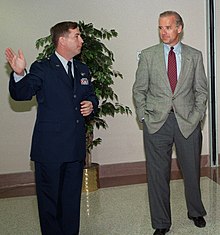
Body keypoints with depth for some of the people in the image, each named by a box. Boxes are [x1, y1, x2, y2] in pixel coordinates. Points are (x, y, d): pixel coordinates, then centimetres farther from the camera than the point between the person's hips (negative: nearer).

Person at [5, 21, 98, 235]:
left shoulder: (82, 70, 14)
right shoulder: (42, 69, -6)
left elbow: (91, 96, 24)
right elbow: (21, 94, -17)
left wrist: (91, 105, 1)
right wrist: (19, 74, -36)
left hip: (75, 148, 6)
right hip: (50, 147, -5)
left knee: (72, 197, 17)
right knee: (50, 199, 5)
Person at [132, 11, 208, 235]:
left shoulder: (195, 56, 7)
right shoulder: (148, 55, 4)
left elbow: (201, 90, 10)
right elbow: (139, 89, 7)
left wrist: (197, 115, 0)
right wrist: (144, 116, -1)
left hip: (187, 122, 1)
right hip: (156, 123, -1)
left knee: (192, 171, 12)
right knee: (157, 174, 3)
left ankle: (196, 212, 37)